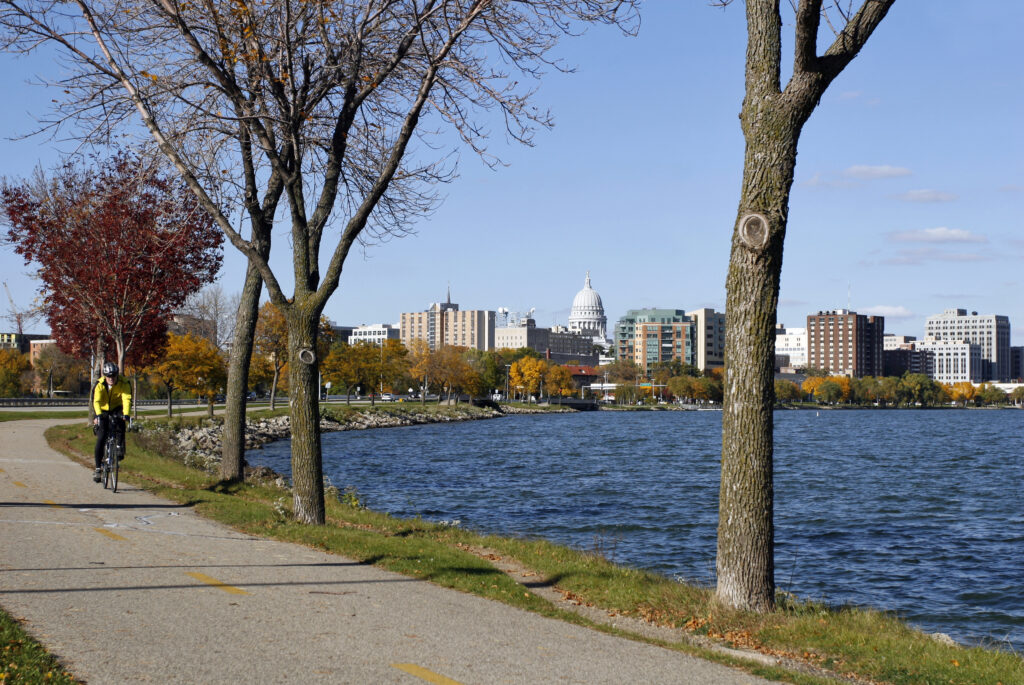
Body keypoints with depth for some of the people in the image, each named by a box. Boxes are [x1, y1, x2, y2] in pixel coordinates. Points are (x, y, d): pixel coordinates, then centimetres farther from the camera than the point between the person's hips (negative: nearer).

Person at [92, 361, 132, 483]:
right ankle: (98, 467, -5)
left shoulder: (124, 384, -20)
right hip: (103, 412, 0)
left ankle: (120, 451, -18)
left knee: (120, 424, -34)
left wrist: (126, 414, -47)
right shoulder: (100, 385, -19)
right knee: (101, 438, -12)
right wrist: (98, 415, -46)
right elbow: (96, 401, -29)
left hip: (117, 410, 0)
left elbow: (127, 399, -31)